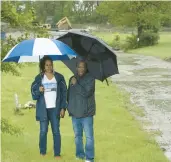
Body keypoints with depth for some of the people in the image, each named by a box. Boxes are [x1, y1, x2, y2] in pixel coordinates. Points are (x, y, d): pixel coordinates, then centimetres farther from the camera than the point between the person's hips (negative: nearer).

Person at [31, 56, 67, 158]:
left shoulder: (59, 77, 3)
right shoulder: (39, 78, 3)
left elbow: (64, 93, 2)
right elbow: (34, 95, 3)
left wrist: (63, 108, -4)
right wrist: (39, 91, -19)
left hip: (55, 109, 0)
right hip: (43, 109, 0)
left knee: (56, 131, 1)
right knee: (43, 131, 3)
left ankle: (57, 153, 5)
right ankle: (42, 152, 12)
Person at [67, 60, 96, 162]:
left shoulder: (90, 78, -8)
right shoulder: (72, 79, 8)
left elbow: (86, 93, -20)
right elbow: (69, 94, 18)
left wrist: (76, 84, -18)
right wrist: (69, 106, 10)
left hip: (86, 113, -5)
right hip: (75, 112, 6)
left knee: (89, 136, -3)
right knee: (77, 135, 16)